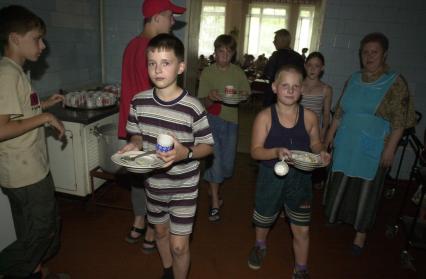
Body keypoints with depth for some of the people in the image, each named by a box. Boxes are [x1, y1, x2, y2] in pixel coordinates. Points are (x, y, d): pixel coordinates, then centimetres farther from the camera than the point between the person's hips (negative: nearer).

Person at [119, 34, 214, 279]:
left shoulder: (193, 107, -21)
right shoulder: (139, 101, -8)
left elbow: (208, 146, -12)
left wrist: (185, 153, -30)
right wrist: (134, 144, -14)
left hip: (183, 187, -4)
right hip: (154, 183, 5)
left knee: (179, 245, 5)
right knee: (161, 232, 26)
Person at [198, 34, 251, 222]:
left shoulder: (238, 72, 3)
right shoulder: (207, 73, -4)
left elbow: (247, 96, 11)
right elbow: (204, 103, -4)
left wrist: (242, 96, -12)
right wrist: (211, 97, -26)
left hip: (231, 121, 3)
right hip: (212, 119, -3)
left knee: (227, 164, 9)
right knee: (214, 160, -6)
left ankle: (212, 187, 39)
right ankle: (215, 204, 8)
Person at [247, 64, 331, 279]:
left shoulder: (309, 117, -6)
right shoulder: (265, 116, -12)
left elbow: (315, 144, 9)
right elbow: (255, 151, -13)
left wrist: (321, 153, -13)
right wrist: (276, 152, -31)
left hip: (300, 179, 1)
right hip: (271, 178, 0)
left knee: (302, 229, 9)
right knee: (264, 220, 23)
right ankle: (260, 246, 56)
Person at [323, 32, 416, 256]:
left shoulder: (395, 82, -8)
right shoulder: (354, 79, 7)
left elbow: (399, 121, -10)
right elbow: (340, 111, 11)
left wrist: (390, 149, -15)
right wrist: (331, 134, 10)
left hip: (373, 149, -4)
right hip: (346, 144, 4)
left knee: (366, 189, 6)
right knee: (340, 183, 15)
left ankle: (361, 232, 23)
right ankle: (337, 216, 38)